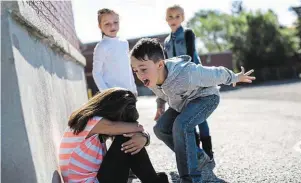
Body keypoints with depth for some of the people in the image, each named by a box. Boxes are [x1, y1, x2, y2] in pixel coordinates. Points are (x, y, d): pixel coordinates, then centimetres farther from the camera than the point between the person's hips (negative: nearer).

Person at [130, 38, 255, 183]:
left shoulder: (186, 73, -43)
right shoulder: (151, 78, -21)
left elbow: (217, 74, -23)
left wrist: (235, 78, -5)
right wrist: (160, 106, 23)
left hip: (205, 97, -7)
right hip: (182, 102, 8)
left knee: (181, 125, -31)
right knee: (161, 128, -2)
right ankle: (199, 157, 15)